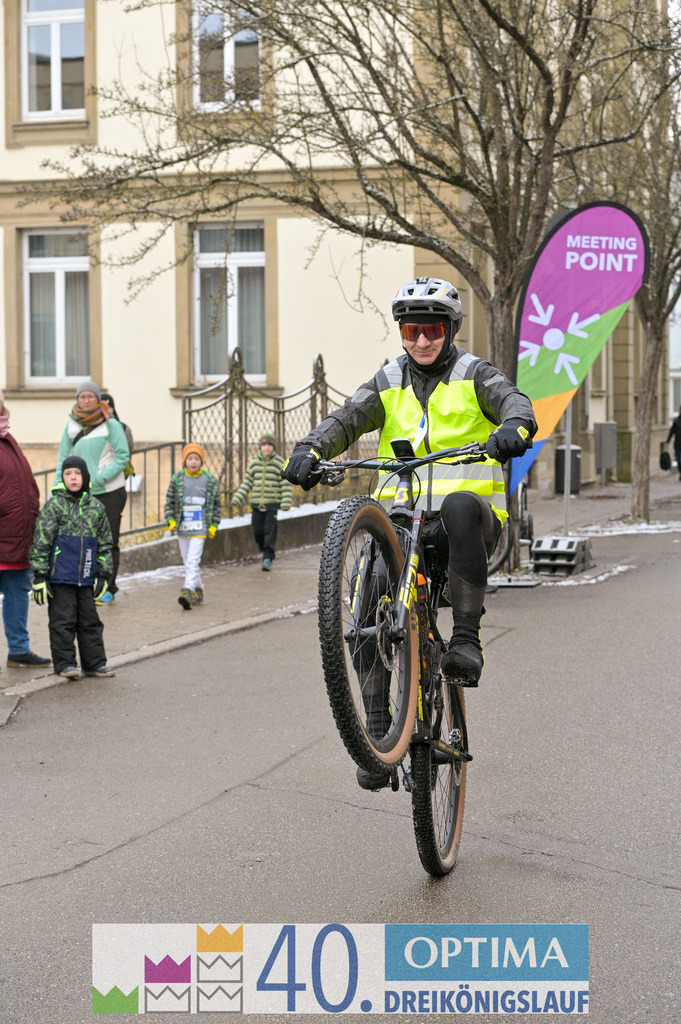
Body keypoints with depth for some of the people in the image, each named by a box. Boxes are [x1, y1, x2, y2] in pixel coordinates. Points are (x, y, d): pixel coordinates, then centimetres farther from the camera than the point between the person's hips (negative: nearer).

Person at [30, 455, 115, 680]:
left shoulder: (96, 507, 7)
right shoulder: (54, 505, -5)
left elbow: (104, 543, 15)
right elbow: (41, 542, -7)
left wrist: (104, 574, 11)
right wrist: (39, 576, -10)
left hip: (85, 577, 4)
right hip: (59, 577, -4)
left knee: (89, 620, 9)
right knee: (63, 620, 0)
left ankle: (94, 662, 17)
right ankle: (64, 663, 8)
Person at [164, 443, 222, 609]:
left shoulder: (210, 481, 0)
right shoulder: (177, 480, 2)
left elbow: (217, 505, 8)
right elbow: (169, 502, 8)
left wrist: (214, 525, 3)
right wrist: (171, 520, -4)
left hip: (200, 528, -3)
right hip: (182, 528, 3)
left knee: (192, 560, -15)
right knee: (188, 561, 12)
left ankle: (188, 590, -22)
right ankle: (198, 590, 27)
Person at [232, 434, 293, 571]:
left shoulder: (280, 463, -1)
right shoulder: (254, 463, 10)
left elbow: (286, 484, -2)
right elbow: (246, 483, 15)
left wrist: (285, 503, -11)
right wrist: (237, 500, 8)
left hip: (272, 504, -4)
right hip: (256, 504, 4)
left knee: (270, 532, -8)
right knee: (257, 531, 3)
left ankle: (268, 558, -1)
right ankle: (265, 550, 27)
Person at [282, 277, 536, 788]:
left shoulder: (474, 374, 7)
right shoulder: (389, 382, 15)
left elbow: (513, 401, -13)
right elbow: (348, 418, -1)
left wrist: (516, 426, -38)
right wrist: (310, 449, -23)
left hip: (472, 519, -3)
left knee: (460, 505, -39)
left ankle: (467, 637, -32)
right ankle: (379, 732, -5)